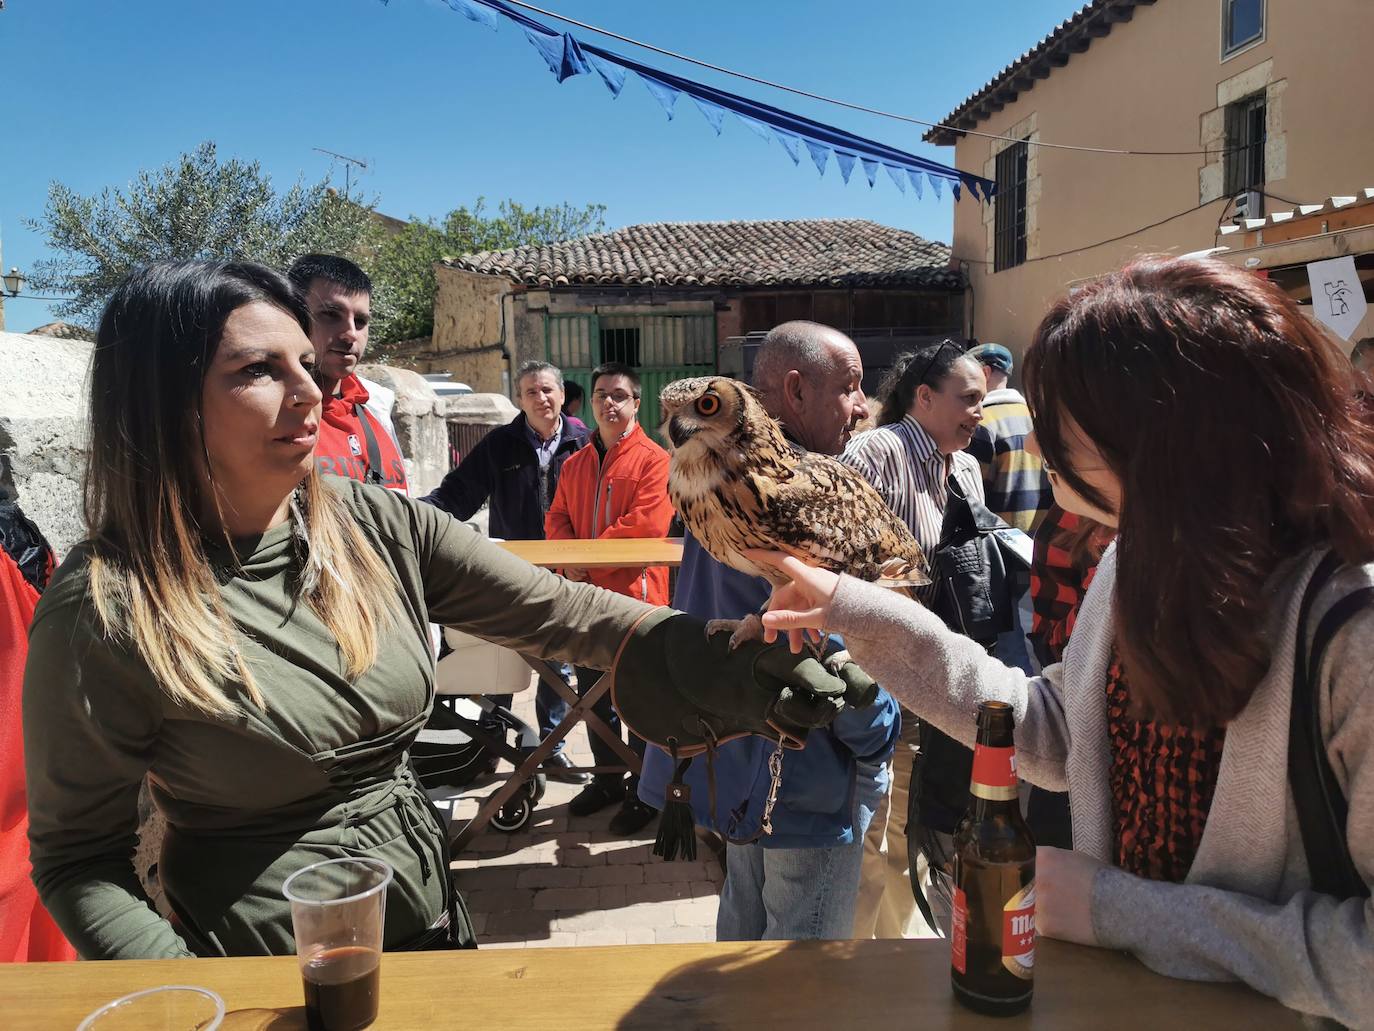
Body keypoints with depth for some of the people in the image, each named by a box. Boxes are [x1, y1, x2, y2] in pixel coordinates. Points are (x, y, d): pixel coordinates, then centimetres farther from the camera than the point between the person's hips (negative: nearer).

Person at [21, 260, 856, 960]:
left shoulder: (374, 526, -7)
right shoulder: (106, 610, -18)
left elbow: (559, 610, -12)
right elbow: (77, 857, -8)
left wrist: (736, 662, -25)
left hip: (429, 917, 4)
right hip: (268, 966, -4)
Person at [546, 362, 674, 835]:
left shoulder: (654, 459, -8)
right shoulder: (575, 464, 13)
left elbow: (645, 524, -18)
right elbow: (557, 518, 12)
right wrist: (570, 560, -9)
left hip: (635, 596, -6)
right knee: (594, 697, 17)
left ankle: (644, 791, 19)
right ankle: (607, 778, 34)